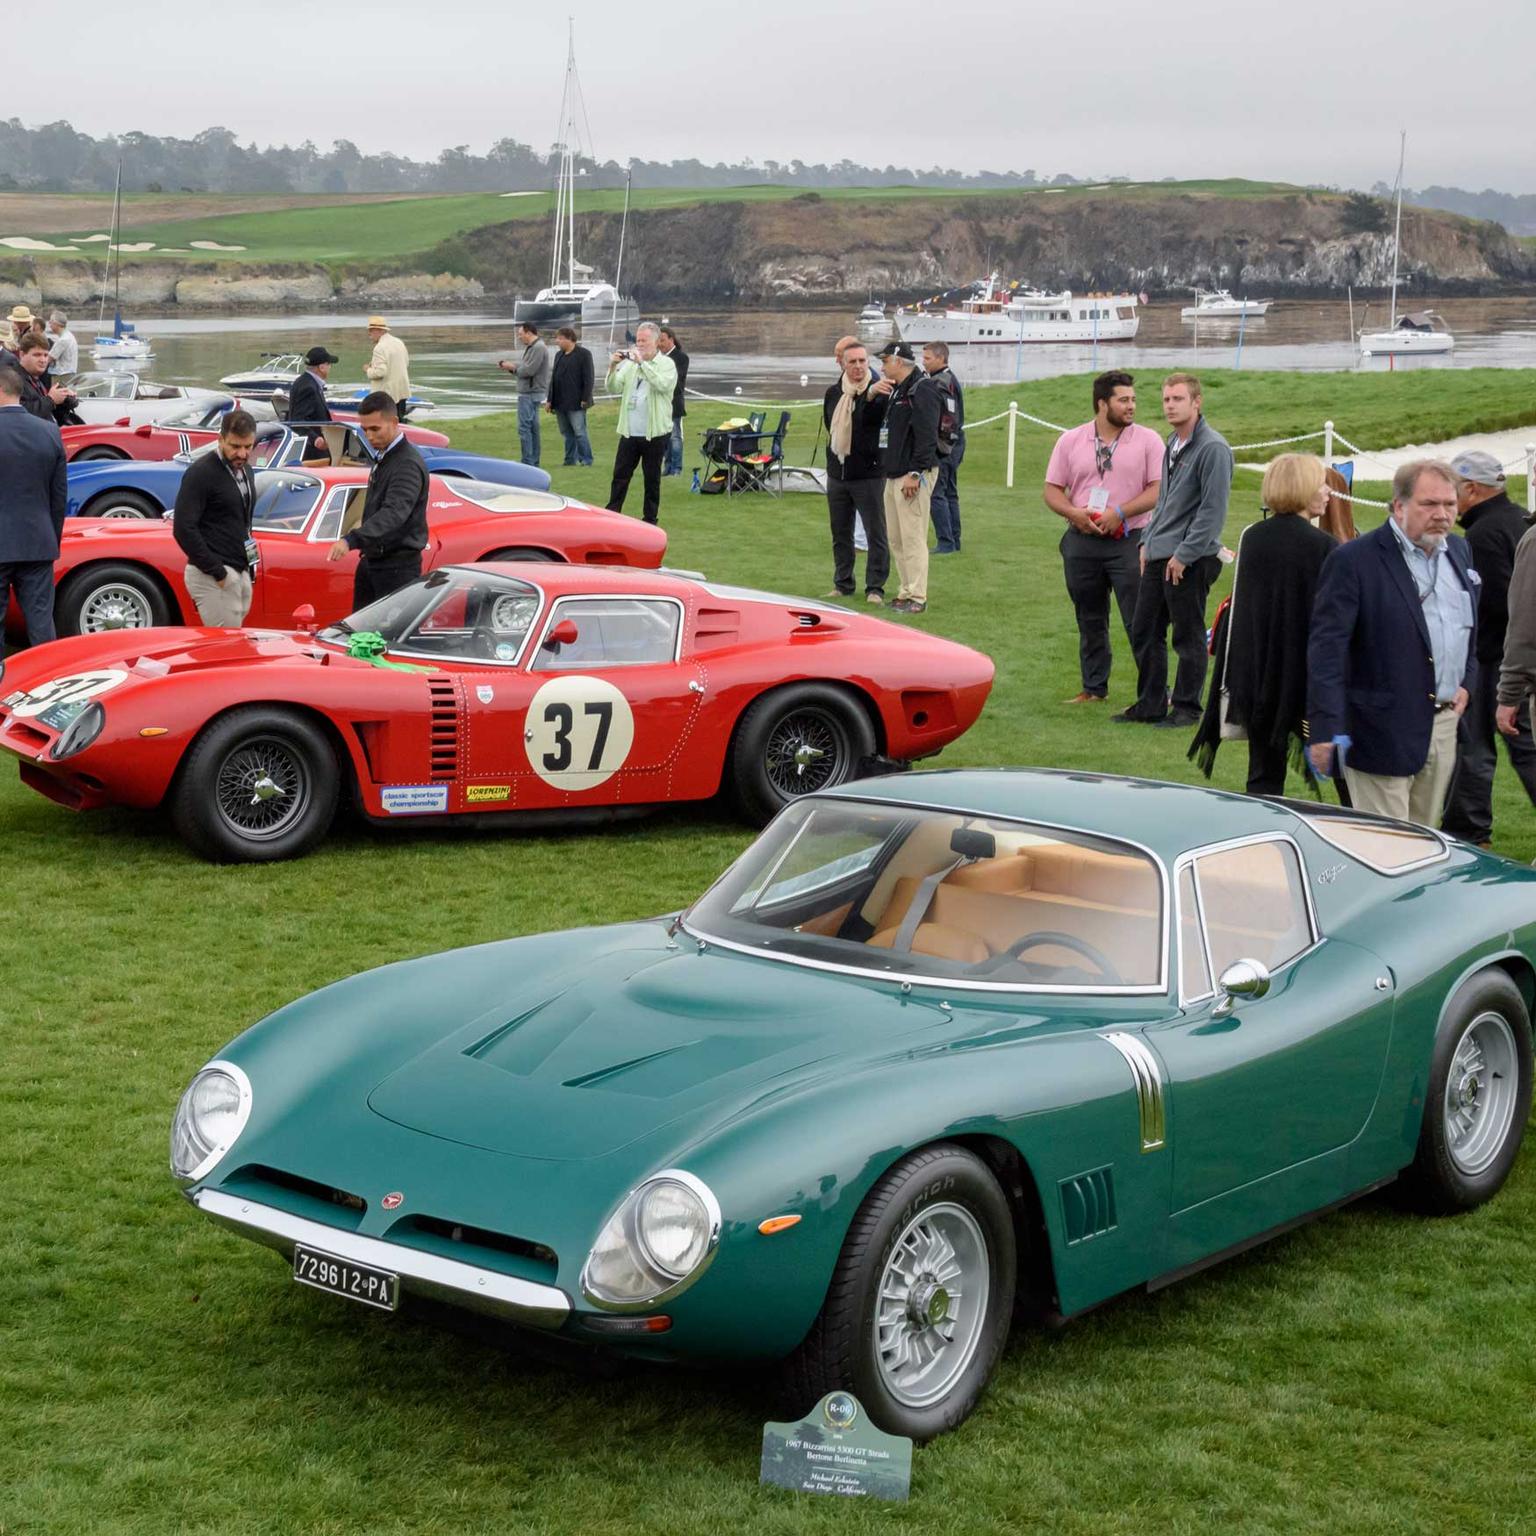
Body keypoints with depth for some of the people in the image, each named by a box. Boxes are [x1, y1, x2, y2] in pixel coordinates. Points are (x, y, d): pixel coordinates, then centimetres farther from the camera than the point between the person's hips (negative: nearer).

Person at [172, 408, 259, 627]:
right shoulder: (201, 472, -12)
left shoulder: (244, 470, 13)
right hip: (213, 576, -8)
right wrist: (217, 572, -17)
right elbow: (183, 529, -17)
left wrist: (248, 568, 16)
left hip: (241, 573, 8)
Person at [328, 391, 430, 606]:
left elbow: (394, 512, -35)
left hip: (398, 566, -10)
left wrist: (351, 540, -47)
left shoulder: (408, 465, -21)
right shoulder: (382, 458, 12)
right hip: (372, 560, 10)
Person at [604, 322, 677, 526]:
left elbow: (663, 384, -22)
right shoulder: (629, 364, 10)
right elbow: (614, 388, 4)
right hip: (629, 431, 4)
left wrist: (642, 362, -25)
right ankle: (611, 515, 7)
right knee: (620, 475, 3)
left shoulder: (666, 364, -2)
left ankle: (651, 518, 14)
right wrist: (613, 368, -13)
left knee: (652, 477, 6)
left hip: (655, 433, -4)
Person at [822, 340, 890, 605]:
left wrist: (872, 396, -49)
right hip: (837, 475, 6)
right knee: (840, 534, 14)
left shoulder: (878, 391, -8)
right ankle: (842, 584, 24)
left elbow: (873, 417, -29)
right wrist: (835, 457, 16)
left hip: (868, 476, -6)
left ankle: (875, 587, 1)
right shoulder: (833, 393, 10)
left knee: (876, 533, -4)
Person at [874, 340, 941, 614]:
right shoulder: (896, 390, 18)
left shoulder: (923, 390, -13)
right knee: (896, 538, 12)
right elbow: (888, 429, 26)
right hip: (894, 474, 10)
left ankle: (917, 597, -6)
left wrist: (915, 473, -22)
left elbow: (926, 436, -19)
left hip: (913, 475, -10)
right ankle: (906, 592, 19)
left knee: (912, 537, -9)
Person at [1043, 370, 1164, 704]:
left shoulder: (1147, 440, 0)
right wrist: (1074, 513, -12)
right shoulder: (1071, 441, 7)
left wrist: (1119, 513, -16)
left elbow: (1158, 490, -6)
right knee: (1090, 622, 12)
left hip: (1130, 541, -3)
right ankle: (1093, 689, 23)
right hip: (1082, 542, 3)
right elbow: (1052, 490, 7)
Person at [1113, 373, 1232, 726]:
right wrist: (1147, 541, 16)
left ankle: (1186, 708, 12)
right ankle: (1150, 704, 22)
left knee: (1188, 637, 2)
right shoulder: (1173, 444, 14)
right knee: (1143, 631, 12)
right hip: (1158, 556, 9)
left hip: (1190, 559, -9)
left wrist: (1184, 555, -17)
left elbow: (1213, 509, -17)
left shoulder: (1212, 448, -14)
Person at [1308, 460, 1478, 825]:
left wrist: (1467, 682, 10)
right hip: (1384, 732, -7)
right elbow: (1326, 649, -15)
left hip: (1445, 724, 7)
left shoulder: (1459, 551, 12)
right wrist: (1326, 729, -20)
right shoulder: (1353, 561, -11)